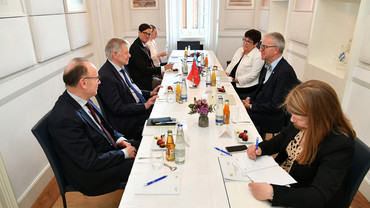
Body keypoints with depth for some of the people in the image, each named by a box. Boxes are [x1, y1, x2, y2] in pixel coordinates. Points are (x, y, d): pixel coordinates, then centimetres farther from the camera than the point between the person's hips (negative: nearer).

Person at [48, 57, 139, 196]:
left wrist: (119, 139, -3)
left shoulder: (81, 100, -4)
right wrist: (124, 153, -16)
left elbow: (102, 125, 13)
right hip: (90, 175, -9)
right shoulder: (65, 118, -31)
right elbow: (91, 162, -27)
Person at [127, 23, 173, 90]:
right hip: (144, 81, -9)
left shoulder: (145, 46, 10)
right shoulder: (135, 48, -19)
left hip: (151, 75, 9)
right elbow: (144, 70, -21)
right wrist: (164, 68, -19)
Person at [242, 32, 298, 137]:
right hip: (260, 107, 8)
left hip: (274, 118, -8)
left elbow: (275, 105, -22)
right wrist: (250, 99, 0)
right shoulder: (268, 64, 5)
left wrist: (252, 106, -15)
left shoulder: (285, 73, -23)